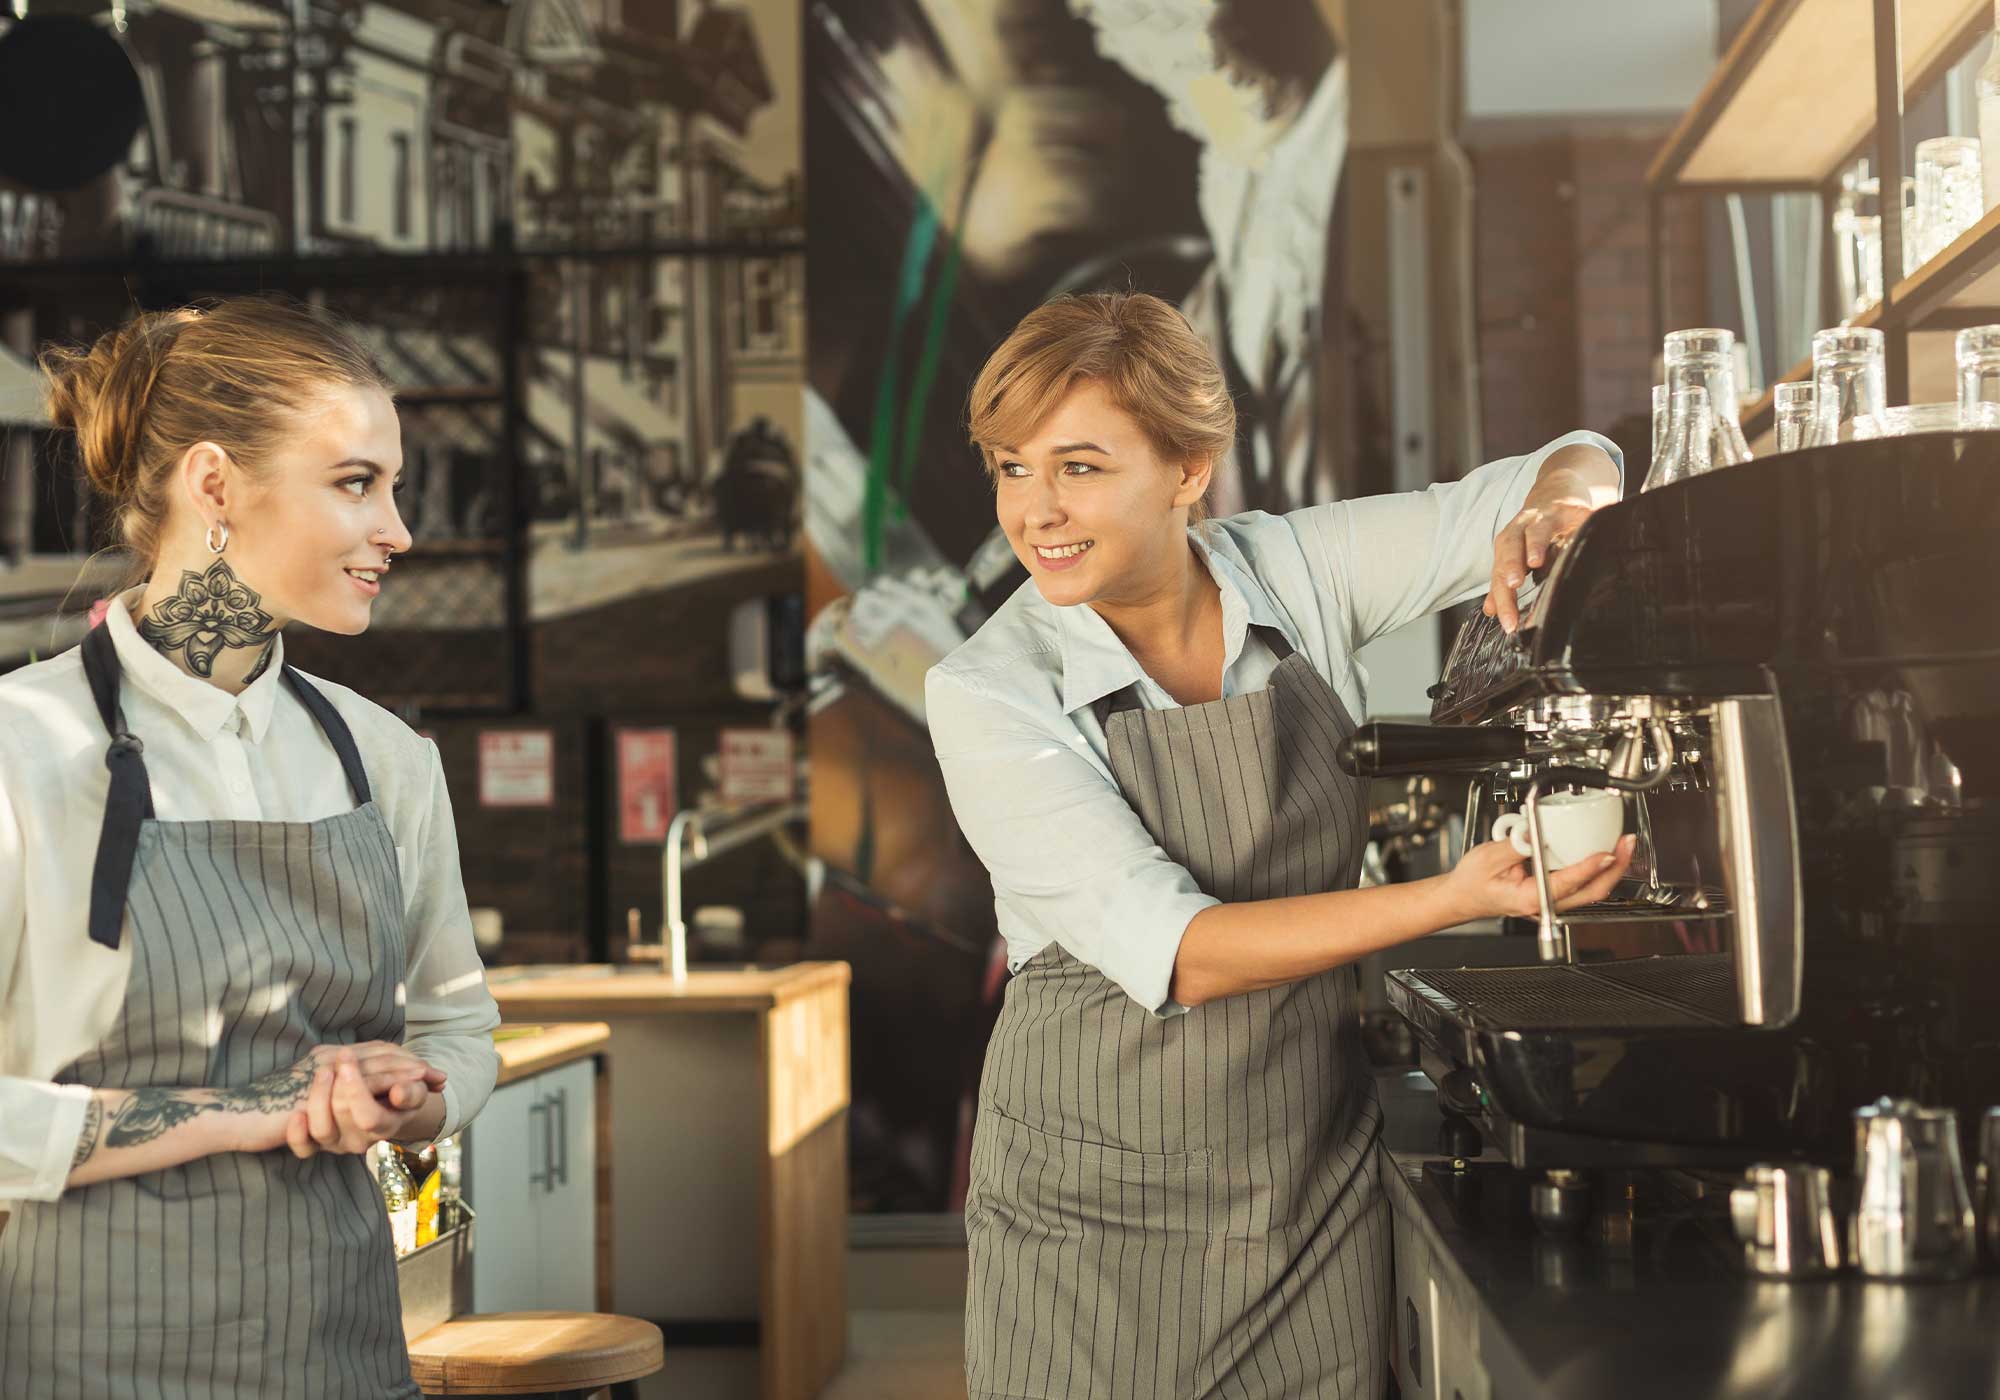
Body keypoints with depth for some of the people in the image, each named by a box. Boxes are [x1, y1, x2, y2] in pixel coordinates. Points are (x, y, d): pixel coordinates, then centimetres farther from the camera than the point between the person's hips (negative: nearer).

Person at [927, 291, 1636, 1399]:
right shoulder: (987, 694, -13)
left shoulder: (1293, 572, -5)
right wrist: (1456, 897, -32)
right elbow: (1170, 951, -22)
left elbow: (1572, 469, 2)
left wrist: (1555, 510, -23)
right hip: (1097, 1211, -2)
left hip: (1319, 1188, 3)